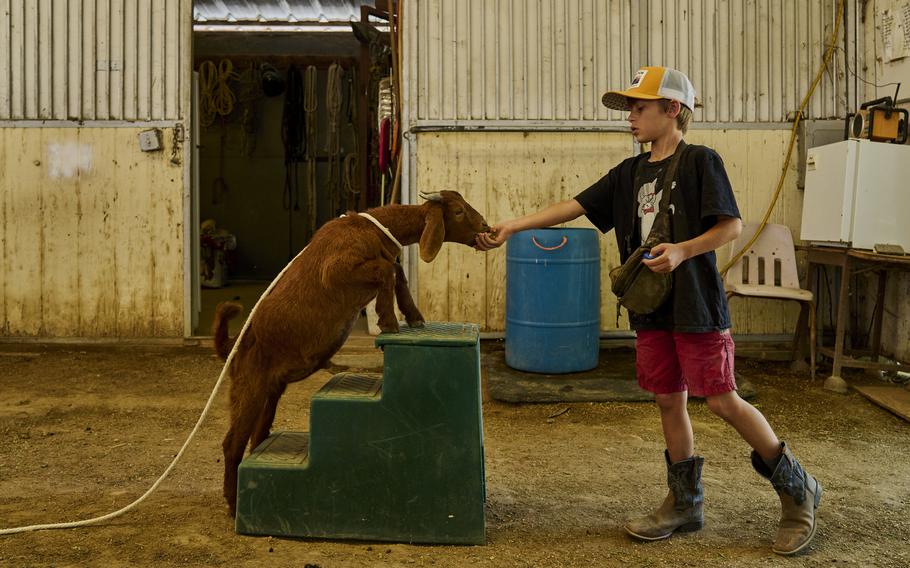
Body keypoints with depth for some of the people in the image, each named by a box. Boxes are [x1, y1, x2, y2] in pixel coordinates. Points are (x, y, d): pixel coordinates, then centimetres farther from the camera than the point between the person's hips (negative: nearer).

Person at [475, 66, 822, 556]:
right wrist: (513, 226, 1)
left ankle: (797, 488, 14)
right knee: (669, 401, 10)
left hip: (697, 305, -6)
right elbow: (574, 206, 8)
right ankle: (684, 504, 23)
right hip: (651, 310, 6)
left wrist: (683, 250, -24)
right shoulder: (630, 172, 12)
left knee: (722, 400, -4)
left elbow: (731, 224, -10)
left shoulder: (700, 161, -6)